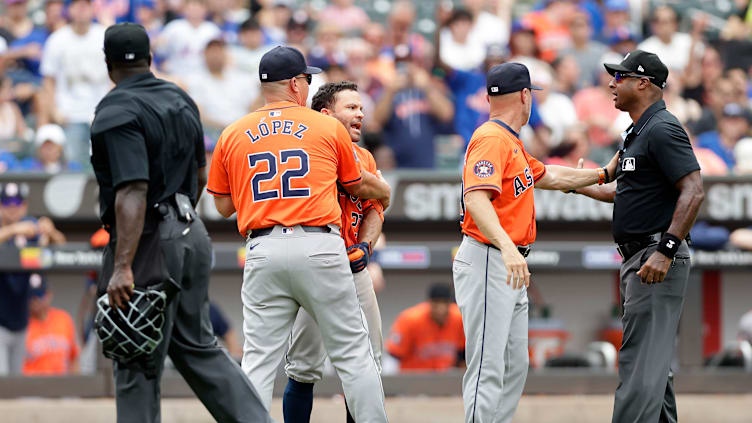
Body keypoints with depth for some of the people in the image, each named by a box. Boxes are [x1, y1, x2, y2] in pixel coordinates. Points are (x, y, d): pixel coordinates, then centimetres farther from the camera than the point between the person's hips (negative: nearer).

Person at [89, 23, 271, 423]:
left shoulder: (117, 112, -16)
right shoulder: (180, 100, 10)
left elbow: (133, 192, -25)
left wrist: (122, 267, -29)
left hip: (148, 240, -8)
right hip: (192, 235, 8)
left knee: (136, 365, -2)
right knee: (197, 347, 17)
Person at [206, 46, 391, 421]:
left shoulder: (233, 135, 10)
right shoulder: (330, 128, 6)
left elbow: (224, 206, 16)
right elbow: (356, 185, 22)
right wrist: (383, 190, 43)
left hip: (263, 252, 2)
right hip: (319, 247, -2)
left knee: (258, 362, 1)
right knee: (353, 353, 5)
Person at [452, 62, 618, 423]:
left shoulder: (510, 142, 19)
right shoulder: (492, 140, -15)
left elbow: (547, 177, 35)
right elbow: (476, 198, -29)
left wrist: (603, 174, 37)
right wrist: (508, 247, -42)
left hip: (510, 267, 11)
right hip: (486, 261, -11)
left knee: (514, 366, 14)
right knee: (488, 368, -14)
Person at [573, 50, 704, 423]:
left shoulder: (662, 130, -15)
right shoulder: (638, 132, 17)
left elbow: (693, 190, -24)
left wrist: (666, 251, -29)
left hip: (657, 259, -11)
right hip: (638, 258, 11)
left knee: (640, 361, -14)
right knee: (653, 361, 14)